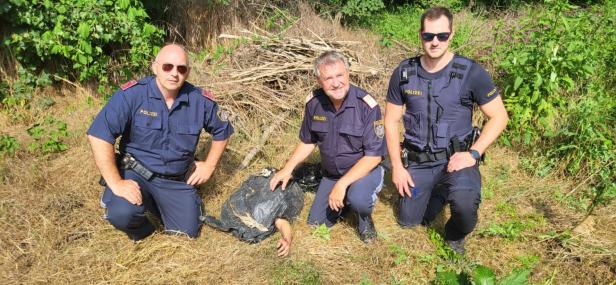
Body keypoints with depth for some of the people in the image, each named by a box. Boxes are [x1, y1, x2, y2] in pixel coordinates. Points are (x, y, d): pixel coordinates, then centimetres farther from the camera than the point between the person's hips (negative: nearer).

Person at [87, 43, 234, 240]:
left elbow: (222, 130, 12)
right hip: (136, 173, -3)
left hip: (177, 181, 4)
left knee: (188, 232, 2)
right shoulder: (132, 94, -18)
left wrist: (209, 166, 8)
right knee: (122, 214, -31)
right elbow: (99, 135, -22)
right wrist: (116, 183, -24)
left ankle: (155, 203, 31)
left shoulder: (200, 101, -6)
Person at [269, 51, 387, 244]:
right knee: (316, 223, 7)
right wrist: (287, 169, -4)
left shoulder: (366, 105, -26)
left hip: (365, 170, -5)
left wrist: (342, 184, -28)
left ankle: (364, 217, 1)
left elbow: (374, 155, -24)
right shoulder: (314, 102, -11)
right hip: (331, 174, 5)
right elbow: (308, 141, 6)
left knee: (357, 198, -36)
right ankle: (344, 198, 32)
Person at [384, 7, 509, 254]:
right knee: (408, 221, 12)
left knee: (465, 205, -32)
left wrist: (473, 154, -19)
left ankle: (455, 237, 5)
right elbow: (391, 121, 3)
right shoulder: (404, 73, -5)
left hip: (455, 158, -3)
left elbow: (499, 117, -8)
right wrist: (396, 166, -2)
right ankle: (439, 193, 41)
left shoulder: (470, 72, -13)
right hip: (419, 161, 3)